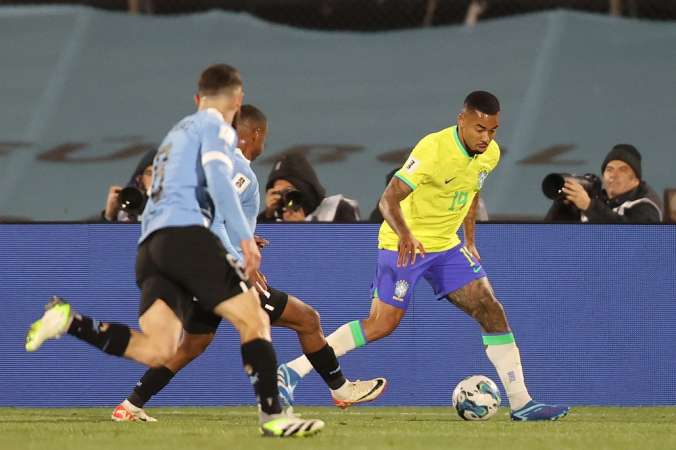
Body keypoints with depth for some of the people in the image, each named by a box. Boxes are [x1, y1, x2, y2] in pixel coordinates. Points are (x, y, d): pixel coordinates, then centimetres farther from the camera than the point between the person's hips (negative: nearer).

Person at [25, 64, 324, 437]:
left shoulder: (177, 132, 34)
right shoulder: (216, 126, 8)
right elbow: (217, 177, -10)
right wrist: (245, 237, -18)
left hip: (150, 242, 7)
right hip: (185, 233, -7)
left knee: (155, 351, -10)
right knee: (254, 319, -2)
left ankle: (69, 321, -19)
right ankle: (272, 416, -8)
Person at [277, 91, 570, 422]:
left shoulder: (490, 154, -1)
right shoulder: (434, 149, -25)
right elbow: (389, 199, -29)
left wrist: (469, 241, 18)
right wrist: (404, 235, -46)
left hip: (446, 246, 7)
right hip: (405, 245, -7)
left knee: (492, 312, -3)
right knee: (382, 324, -12)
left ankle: (521, 404, 2)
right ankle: (292, 371, -5)